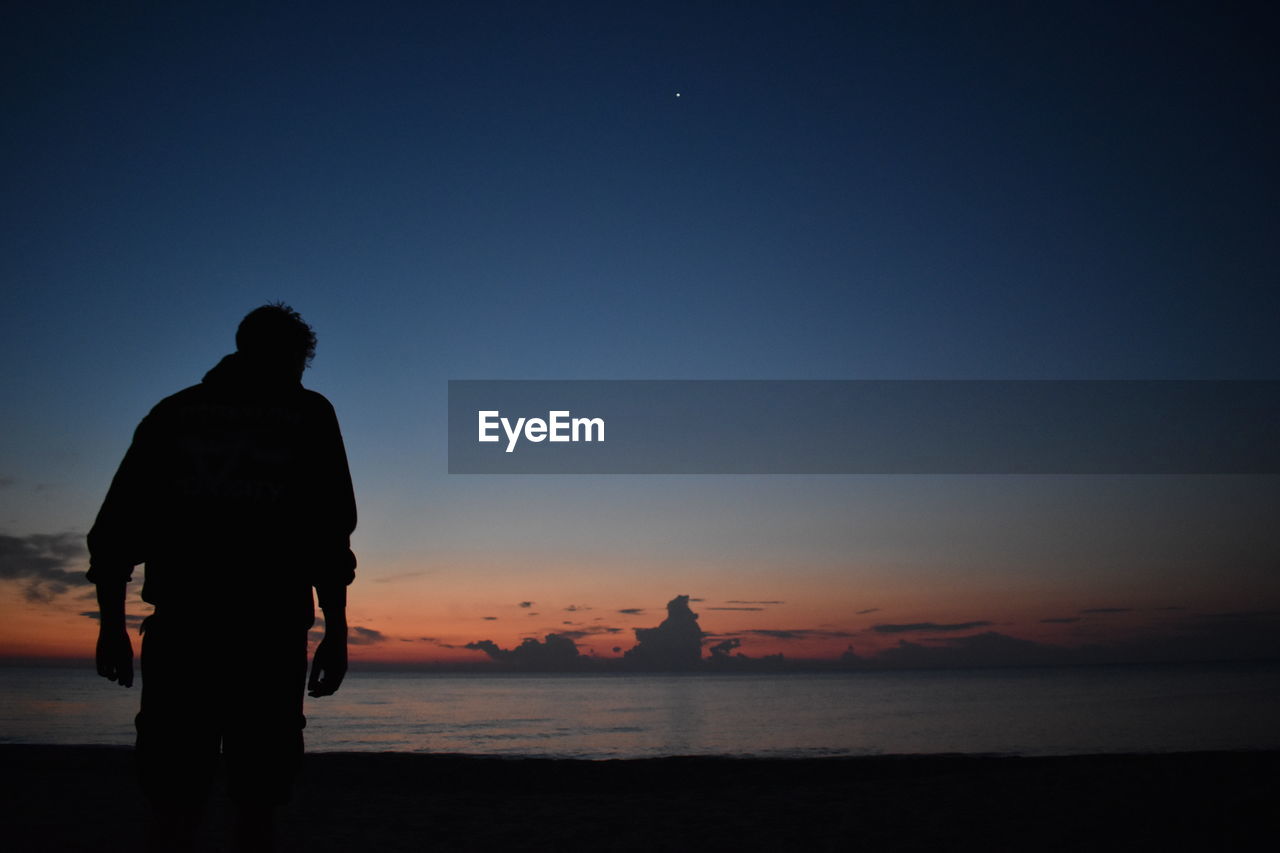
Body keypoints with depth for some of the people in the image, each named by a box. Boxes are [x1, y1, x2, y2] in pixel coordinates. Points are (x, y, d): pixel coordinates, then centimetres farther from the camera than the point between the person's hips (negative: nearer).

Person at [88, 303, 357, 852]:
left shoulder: (173, 411, 14)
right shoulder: (308, 415, 8)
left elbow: (116, 526, 9)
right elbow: (330, 535, -1)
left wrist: (112, 624, 12)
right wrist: (335, 634, 0)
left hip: (180, 628, 2)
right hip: (270, 636, -2)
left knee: (173, 804, 5)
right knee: (255, 804, 5)